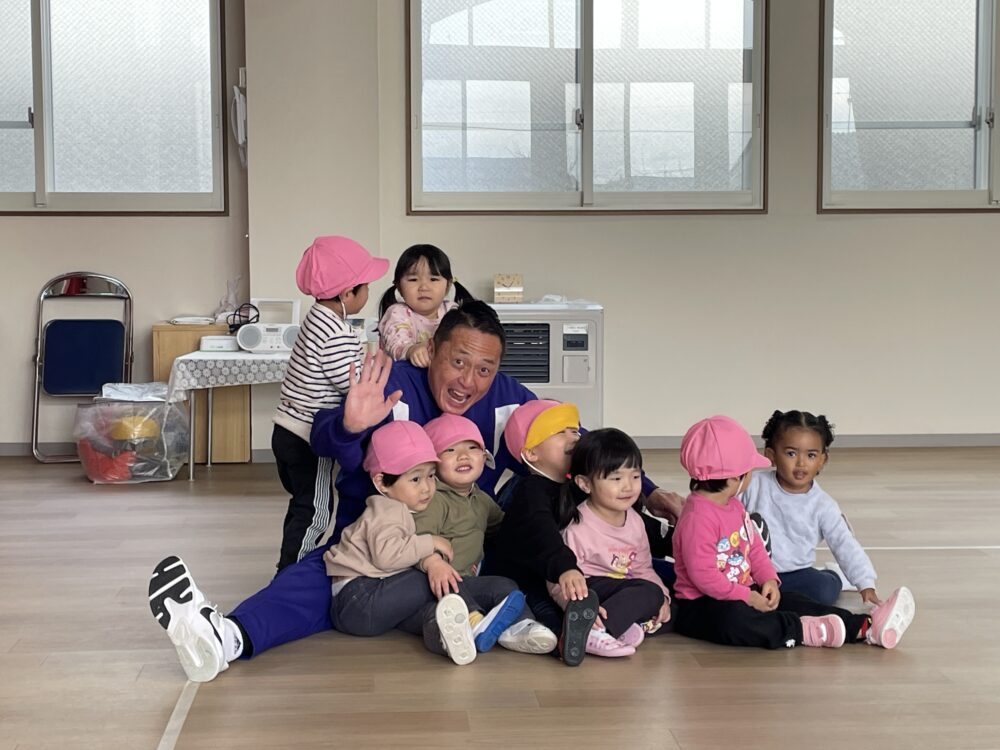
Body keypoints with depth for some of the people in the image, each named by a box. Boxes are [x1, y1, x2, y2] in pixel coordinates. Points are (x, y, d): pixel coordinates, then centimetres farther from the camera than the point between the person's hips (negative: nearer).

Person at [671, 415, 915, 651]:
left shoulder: (734, 506, 12)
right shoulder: (697, 517, -22)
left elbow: (754, 548, 16)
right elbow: (703, 574, -26)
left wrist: (768, 580, -2)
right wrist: (747, 598, -21)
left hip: (743, 593, 9)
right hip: (700, 605, -9)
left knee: (793, 602, -6)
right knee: (733, 618, -41)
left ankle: (866, 627, -13)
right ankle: (804, 631, -39)